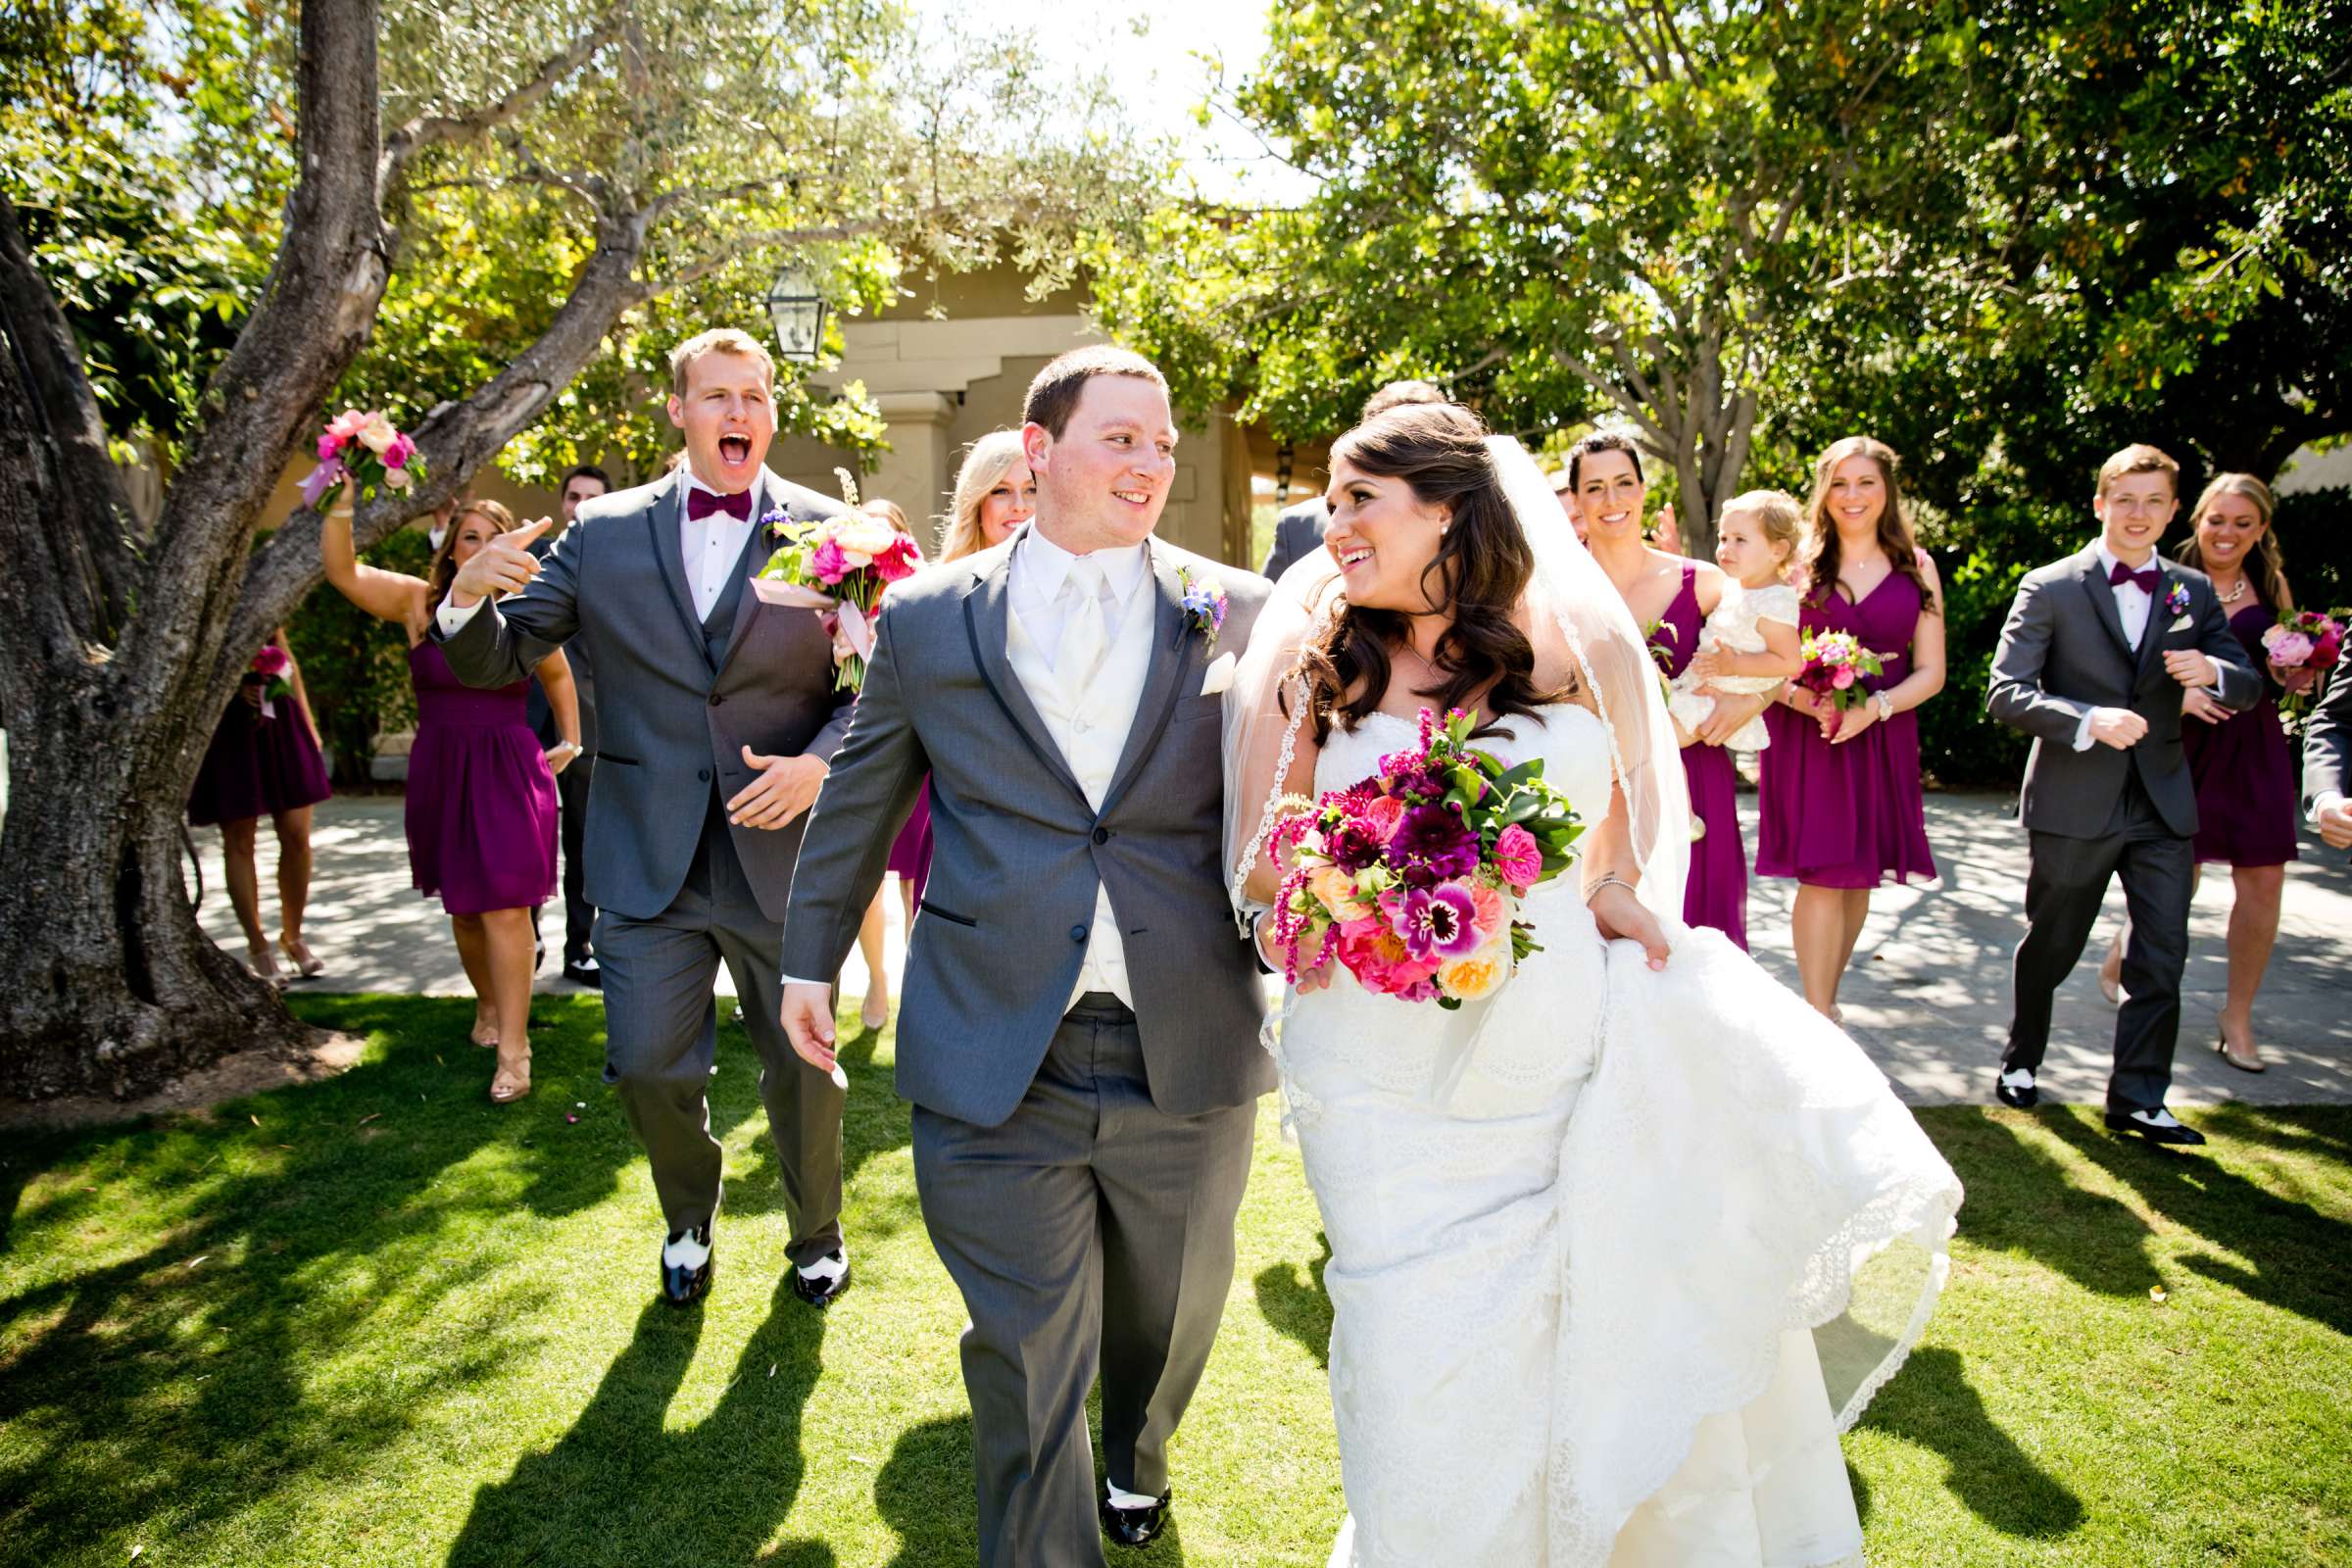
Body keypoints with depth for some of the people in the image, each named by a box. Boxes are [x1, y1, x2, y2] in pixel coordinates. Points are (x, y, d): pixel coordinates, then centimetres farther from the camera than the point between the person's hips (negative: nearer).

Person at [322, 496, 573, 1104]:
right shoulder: (418, 602, -1)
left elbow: (558, 675, 19)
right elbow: (342, 572, -15)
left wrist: (571, 742, 17)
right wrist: (342, 503, -27)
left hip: (508, 775, -2)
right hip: (439, 774, 2)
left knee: (505, 909, -8)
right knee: (463, 908, 14)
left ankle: (514, 1051, -4)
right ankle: (488, 1007, 37)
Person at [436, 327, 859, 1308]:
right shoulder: (603, 534, 3)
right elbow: (497, 660, 4)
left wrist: (819, 763, -20)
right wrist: (469, 597, -18)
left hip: (783, 853, -1)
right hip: (647, 860, 1)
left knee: (801, 1068, 12)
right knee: (647, 1068, 7)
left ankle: (816, 1237, 39)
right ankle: (690, 1222, 39)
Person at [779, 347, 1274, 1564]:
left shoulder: (1239, 616, 2)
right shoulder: (927, 618, 2)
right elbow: (858, 801, 13)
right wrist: (809, 959, 18)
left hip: (1189, 1054, 2)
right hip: (996, 1063, -1)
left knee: (1171, 1314, 23)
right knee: (1027, 1358, 6)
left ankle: (1135, 1459, 55)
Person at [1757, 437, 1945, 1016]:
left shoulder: (1917, 569, 7)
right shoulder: (1798, 565, 2)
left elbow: (1930, 670, 5)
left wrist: (1873, 708, -13)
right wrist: (1800, 696, -20)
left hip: (1882, 742, 3)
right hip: (1805, 739, -2)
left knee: (1859, 877, 9)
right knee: (1822, 875, -8)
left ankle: (1827, 996, 27)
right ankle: (1820, 1019, -1)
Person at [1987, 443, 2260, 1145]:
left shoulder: (2193, 591, 9)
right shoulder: (2049, 588, -5)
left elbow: (2248, 688, 8)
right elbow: (2004, 692, -13)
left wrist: (2213, 672, -15)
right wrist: (2087, 721, -28)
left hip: (2163, 804, 4)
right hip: (2074, 804, -3)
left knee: (2162, 957, 2)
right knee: (2050, 947, 11)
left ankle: (2138, 1098, 14)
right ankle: (2021, 1062, 33)